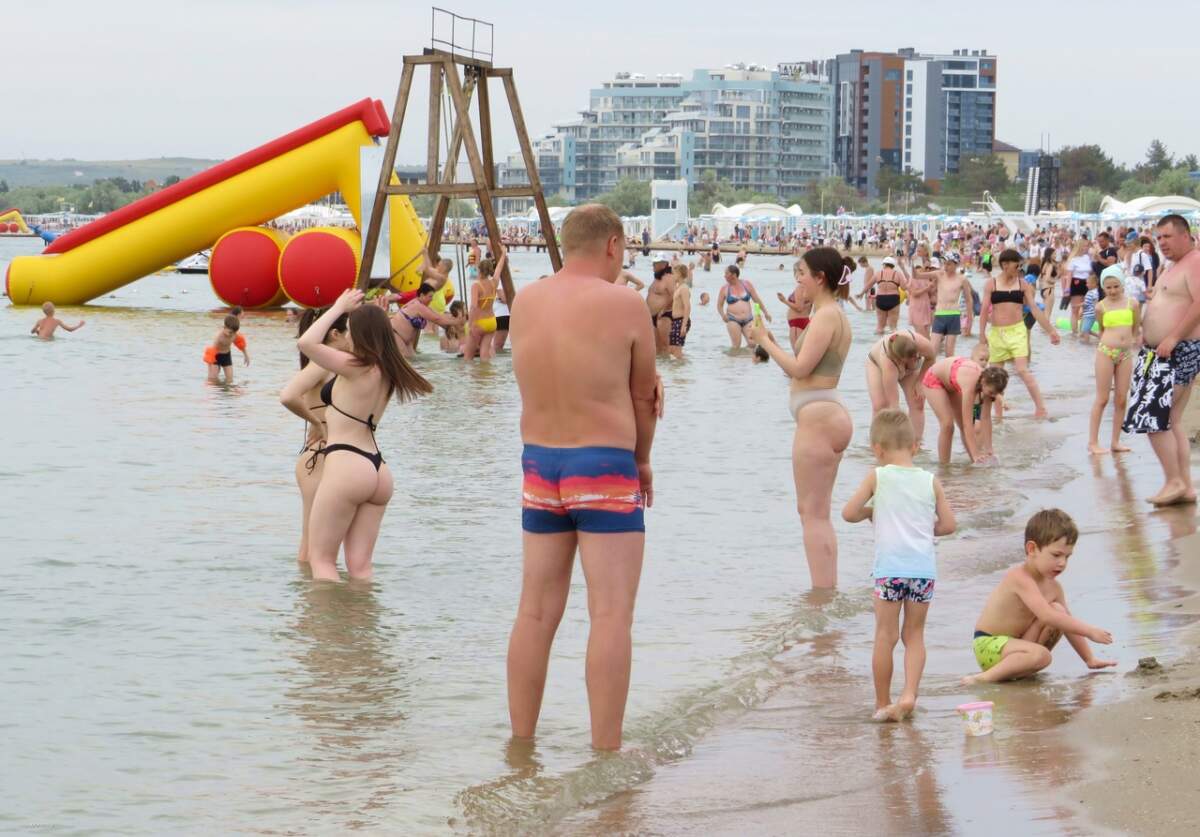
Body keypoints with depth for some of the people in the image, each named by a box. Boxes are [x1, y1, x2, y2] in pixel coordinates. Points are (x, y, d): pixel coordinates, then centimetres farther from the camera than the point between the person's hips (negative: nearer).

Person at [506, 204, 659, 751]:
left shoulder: (524, 303, 5)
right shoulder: (624, 305, -10)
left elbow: (554, 383, 10)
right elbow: (643, 396, -1)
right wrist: (640, 459, 16)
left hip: (539, 462, 6)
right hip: (604, 466, -6)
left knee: (536, 611, 12)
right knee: (611, 614, -3)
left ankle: (520, 742, 18)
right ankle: (606, 751, -5)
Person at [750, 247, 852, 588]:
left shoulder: (826, 316, -15)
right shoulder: (835, 315, 16)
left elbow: (800, 368, -20)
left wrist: (765, 341, -10)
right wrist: (771, 343, 13)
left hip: (817, 418, -11)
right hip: (824, 415, 11)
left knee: (813, 513, -8)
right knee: (815, 512, 16)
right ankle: (828, 590, 20)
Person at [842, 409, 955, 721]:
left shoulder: (877, 477, 1)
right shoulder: (930, 482, 8)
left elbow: (848, 513, -3)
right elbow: (948, 524, 8)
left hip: (890, 567, -2)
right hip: (924, 567, 3)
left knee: (885, 636, 5)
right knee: (914, 634, 14)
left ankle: (882, 703, 11)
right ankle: (909, 694, 0)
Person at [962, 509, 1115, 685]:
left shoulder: (1053, 587, 5)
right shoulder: (1020, 578, -24)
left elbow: (1069, 625, 14)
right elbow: (1047, 616, -33)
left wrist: (1090, 659, 9)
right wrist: (1089, 631, -32)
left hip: (1017, 642, 9)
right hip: (988, 645, -9)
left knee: (1058, 611, -7)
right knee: (1041, 655, -33)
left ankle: (1017, 668, -4)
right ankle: (986, 678, -20)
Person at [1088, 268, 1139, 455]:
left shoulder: (1132, 304, 4)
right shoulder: (1101, 306, -1)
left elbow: (1136, 329, 13)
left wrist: (1130, 344, 13)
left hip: (1126, 354, 3)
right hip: (1106, 352, -3)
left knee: (1121, 399, 6)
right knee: (1102, 398, 0)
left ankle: (1116, 441, 14)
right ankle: (1093, 442, 4)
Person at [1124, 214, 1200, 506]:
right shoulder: (1173, 267, 19)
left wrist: (1172, 338, -26)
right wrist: (1147, 333, 14)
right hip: (1161, 353, 11)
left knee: (1154, 417, -12)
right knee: (1172, 423, 11)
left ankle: (1174, 481, -5)